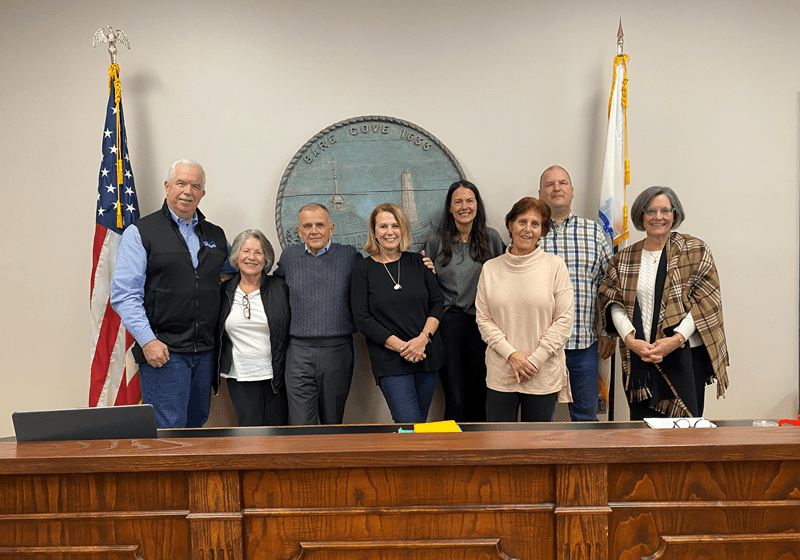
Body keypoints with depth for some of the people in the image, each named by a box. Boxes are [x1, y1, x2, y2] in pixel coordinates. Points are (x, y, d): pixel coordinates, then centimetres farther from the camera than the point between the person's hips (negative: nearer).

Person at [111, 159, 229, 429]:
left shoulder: (216, 235, 13)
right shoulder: (140, 232, -2)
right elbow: (124, 295, -8)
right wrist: (147, 340, -16)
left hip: (205, 352, 5)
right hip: (162, 351, -5)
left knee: (197, 423, 15)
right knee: (168, 430, -4)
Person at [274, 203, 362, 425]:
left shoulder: (349, 256, 5)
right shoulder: (289, 257, 9)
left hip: (338, 351, 0)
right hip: (299, 352, 1)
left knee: (333, 423, 11)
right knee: (301, 427, -1)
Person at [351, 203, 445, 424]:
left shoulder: (418, 262, 8)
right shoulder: (363, 269, -1)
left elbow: (437, 303, 7)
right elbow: (362, 319, -6)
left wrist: (423, 338, -10)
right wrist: (401, 347, -13)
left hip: (427, 354, 3)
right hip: (390, 360, -3)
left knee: (421, 420, 12)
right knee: (410, 425, -11)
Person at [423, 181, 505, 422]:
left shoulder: (491, 238, 7)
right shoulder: (435, 240, 5)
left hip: (482, 323, 1)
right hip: (448, 323, -1)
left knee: (479, 394, 9)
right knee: (455, 397, -4)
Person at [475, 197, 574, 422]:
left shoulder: (555, 265, 0)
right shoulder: (490, 268, 5)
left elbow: (564, 320, -3)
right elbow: (483, 319, 3)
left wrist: (534, 360, -9)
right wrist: (511, 354, -10)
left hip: (543, 376, -1)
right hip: (500, 376, 1)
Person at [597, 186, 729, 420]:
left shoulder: (696, 252, 3)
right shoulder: (623, 259, 11)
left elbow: (706, 303, -3)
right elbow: (614, 302, 6)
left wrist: (676, 339, -13)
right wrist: (629, 338, -10)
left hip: (686, 355, -2)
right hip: (638, 357, 2)